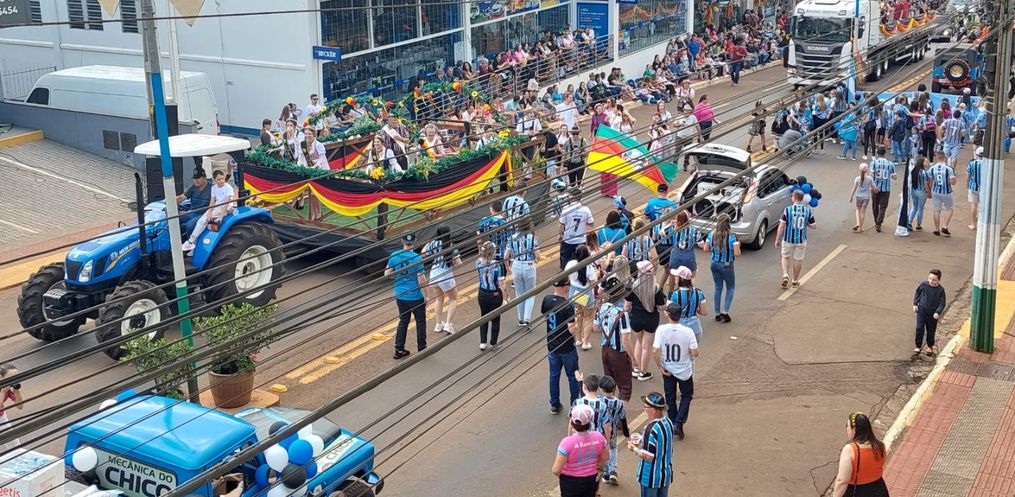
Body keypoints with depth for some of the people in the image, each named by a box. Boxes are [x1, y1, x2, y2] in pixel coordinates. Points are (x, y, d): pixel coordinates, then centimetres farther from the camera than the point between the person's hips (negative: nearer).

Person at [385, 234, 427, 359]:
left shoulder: (394, 256, -5)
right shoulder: (417, 258, -18)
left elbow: (387, 274, 0)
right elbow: (421, 280, -17)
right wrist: (426, 297, -6)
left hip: (400, 296, 4)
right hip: (416, 297, -4)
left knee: (403, 321, 18)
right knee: (420, 322, 12)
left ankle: (399, 349, 19)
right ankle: (421, 349, 21)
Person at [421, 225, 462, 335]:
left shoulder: (433, 244, -4)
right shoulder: (451, 247, -16)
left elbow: (423, 254, 11)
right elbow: (458, 263, -16)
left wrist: (428, 243, 20)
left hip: (434, 274, 4)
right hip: (446, 276, -4)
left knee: (439, 298, 27)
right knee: (453, 299, 19)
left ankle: (439, 324, 32)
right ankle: (448, 324, 9)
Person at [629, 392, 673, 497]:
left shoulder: (651, 429, -28)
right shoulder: (668, 422, -2)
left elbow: (649, 456, -25)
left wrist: (634, 449, -10)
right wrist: (642, 439, 9)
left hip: (651, 477, -7)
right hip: (666, 474, 7)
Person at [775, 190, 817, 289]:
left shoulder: (787, 210, -13)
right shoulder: (808, 211, -7)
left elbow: (782, 226, -12)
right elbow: (813, 226, 0)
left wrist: (778, 239, -2)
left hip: (788, 239, -1)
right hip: (801, 240, 1)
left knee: (785, 257, 19)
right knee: (798, 260, 15)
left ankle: (785, 275, 0)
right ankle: (795, 281, 24)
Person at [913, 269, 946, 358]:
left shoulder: (940, 290, -14)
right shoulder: (923, 285, -9)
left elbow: (942, 303, -10)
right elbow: (917, 293, 8)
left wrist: (938, 312, -23)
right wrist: (915, 304, 3)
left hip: (933, 313, -1)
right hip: (922, 310, 1)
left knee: (931, 331, 13)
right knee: (919, 329, -7)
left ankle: (930, 347, 34)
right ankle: (918, 347, 6)